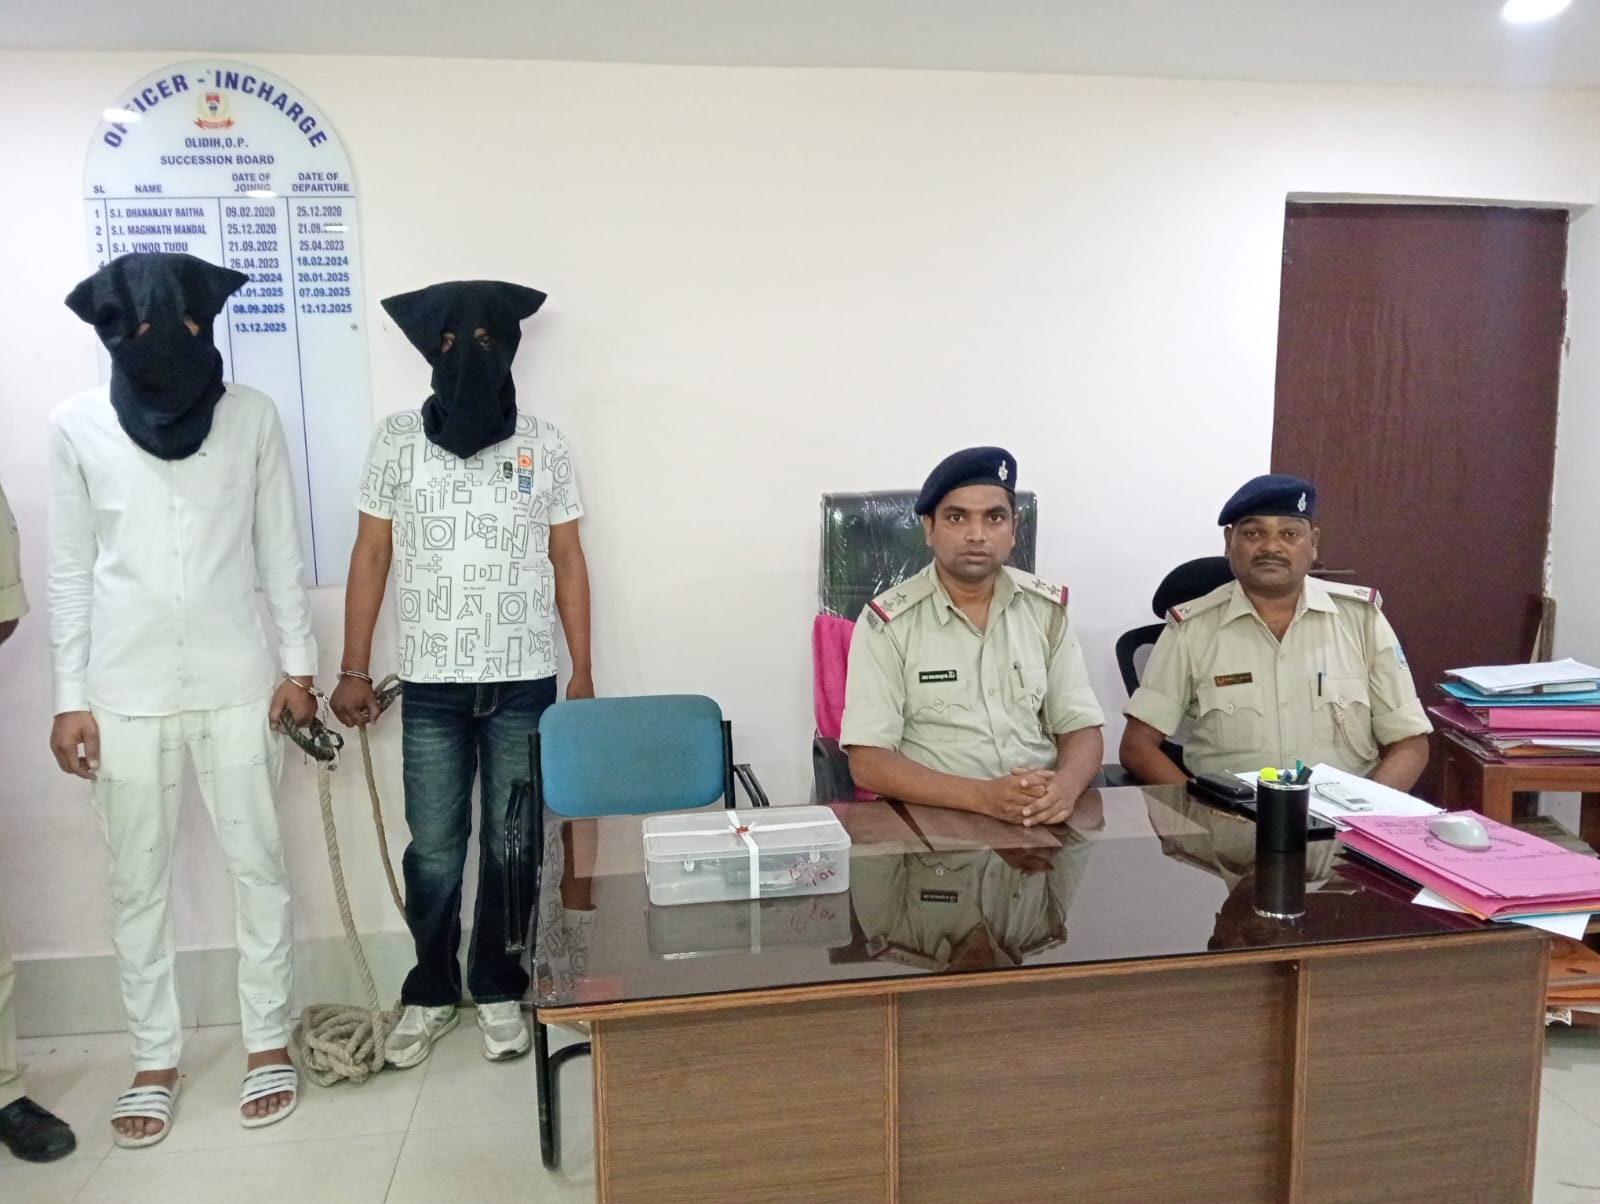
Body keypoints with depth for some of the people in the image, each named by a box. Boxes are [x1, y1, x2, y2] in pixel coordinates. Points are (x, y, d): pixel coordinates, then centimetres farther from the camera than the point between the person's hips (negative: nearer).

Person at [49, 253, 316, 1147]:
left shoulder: (252, 415, -2)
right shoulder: (77, 427, -1)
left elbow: (281, 551, 3)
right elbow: (71, 569, 2)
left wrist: (299, 664, 0)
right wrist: (71, 696, 0)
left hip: (236, 681, 0)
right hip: (127, 690, 1)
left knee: (258, 864, 7)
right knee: (139, 880, 10)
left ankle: (270, 1039, 24)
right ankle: (156, 1057, 26)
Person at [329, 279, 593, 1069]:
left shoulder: (542, 445, 3)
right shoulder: (397, 440, 2)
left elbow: (568, 563, 6)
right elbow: (371, 556, 4)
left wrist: (583, 672, 2)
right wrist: (353, 668, 0)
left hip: (524, 684, 0)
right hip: (430, 686, 0)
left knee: (511, 847, 8)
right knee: (433, 851, 7)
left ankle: (499, 992, 25)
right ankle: (429, 994, 26)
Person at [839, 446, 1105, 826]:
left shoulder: (1047, 609, 6)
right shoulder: (888, 622, -6)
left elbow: (1081, 727, 6)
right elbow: (868, 763, -12)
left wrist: (1066, 784, -17)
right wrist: (982, 795, -23)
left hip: (1042, 815, 2)